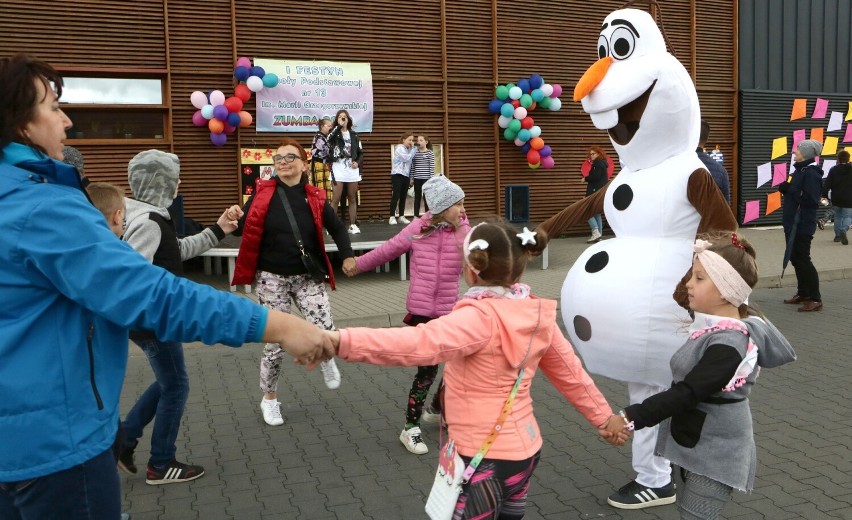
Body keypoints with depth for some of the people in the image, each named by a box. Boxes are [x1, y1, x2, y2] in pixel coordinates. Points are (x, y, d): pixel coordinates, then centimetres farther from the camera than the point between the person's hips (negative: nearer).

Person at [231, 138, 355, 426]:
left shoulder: (314, 197, -1)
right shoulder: (263, 193, -4)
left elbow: (337, 228, 9)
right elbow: (242, 226, -5)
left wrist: (348, 256, -4)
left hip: (308, 277, 1)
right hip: (271, 278, -1)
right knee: (274, 342, 4)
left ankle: (325, 359, 27)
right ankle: (269, 398, 28)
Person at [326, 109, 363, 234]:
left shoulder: (353, 135, 11)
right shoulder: (334, 133, 2)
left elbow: (361, 152, 14)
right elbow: (329, 138, -23)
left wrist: (358, 162, -4)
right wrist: (339, 125, -18)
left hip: (352, 169, 4)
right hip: (338, 168, -4)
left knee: (352, 199, 8)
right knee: (335, 199, -8)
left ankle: (353, 225, 15)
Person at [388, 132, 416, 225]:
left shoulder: (409, 150, 16)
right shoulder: (399, 148, -6)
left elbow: (409, 164, 16)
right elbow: (407, 158, -20)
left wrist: (411, 176, 6)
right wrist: (414, 149, -11)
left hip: (406, 175, 7)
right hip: (397, 175, -7)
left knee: (403, 197, 8)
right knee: (396, 196, -9)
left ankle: (402, 216, 13)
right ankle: (392, 217, -8)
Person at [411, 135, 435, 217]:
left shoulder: (430, 153, -3)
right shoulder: (415, 153, 6)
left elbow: (432, 166, -5)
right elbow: (412, 166, 8)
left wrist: (432, 178, -9)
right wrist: (411, 177, 5)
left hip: (426, 178, -3)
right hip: (417, 178, 3)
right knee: (417, 197, 7)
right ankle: (416, 216, 10)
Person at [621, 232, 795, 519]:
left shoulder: (727, 344, -26)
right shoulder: (715, 325, 1)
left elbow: (687, 393, -31)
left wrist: (631, 418, -35)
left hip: (716, 452, -9)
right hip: (699, 444, 10)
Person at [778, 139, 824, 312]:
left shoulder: (811, 173, -16)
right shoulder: (800, 170, 13)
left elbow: (811, 200, -24)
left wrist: (790, 189, -21)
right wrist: (785, 188, 3)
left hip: (802, 225, -10)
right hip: (792, 223, 10)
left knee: (802, 259, -8)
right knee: (795, 258, 15)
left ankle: (815, 299, -3)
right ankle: (803, 293, 26)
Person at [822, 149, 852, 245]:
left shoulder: (833, 169, -1)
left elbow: (827, 183, -6)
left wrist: (824, 195, -3)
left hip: (836, 198, 2)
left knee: (838, 216, 18)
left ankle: (837, 235, 19)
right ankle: (843, 230, -27)